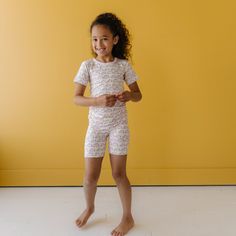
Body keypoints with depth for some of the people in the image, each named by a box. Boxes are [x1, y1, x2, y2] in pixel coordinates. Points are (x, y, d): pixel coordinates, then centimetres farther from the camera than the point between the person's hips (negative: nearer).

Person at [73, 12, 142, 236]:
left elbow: (138, 95, 5)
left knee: (119, 173, 6)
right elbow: (76, 98, -5)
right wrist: (98, 101, -23)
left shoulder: (123, 65, -1)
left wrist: (128, 95, -19)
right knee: (90, 176, 6)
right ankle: (89, 207, 39)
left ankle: (128, 217, 27)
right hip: (96, 125, 1)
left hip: (118, 125, 0)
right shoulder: (87, 65, -3)